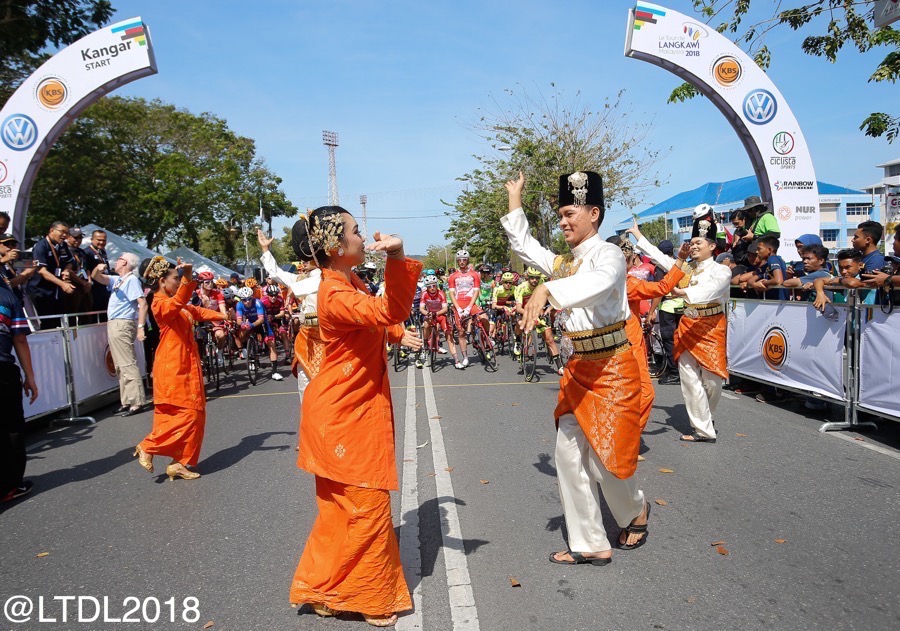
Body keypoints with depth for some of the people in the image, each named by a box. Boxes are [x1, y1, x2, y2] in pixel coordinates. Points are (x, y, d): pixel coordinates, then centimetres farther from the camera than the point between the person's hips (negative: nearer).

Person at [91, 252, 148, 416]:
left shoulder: (132, 280, -8)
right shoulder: (117, 280, 19)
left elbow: (143, 304, -17)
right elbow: (96, 278, 23)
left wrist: (141, 327, -24)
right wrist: (98, 268, -2)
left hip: (122, 325, -10)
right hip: (113, 325, 10)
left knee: (128, 365, -13)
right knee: (120, 366, 10)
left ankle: (136, 402, -14)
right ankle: (127, 401, 14)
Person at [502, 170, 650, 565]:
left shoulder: (608, 254, -13)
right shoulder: (563, 262, 10)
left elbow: (598, 284, -36)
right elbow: (523, 245, 21)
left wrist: (547, 289, -50)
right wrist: (514, 200, 20)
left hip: (611, 369, -8)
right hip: (577, 369, 8)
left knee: (606, 459, -2)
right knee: (569, 454, 6)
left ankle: (635, 512, 32)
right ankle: (590, 544, 18)